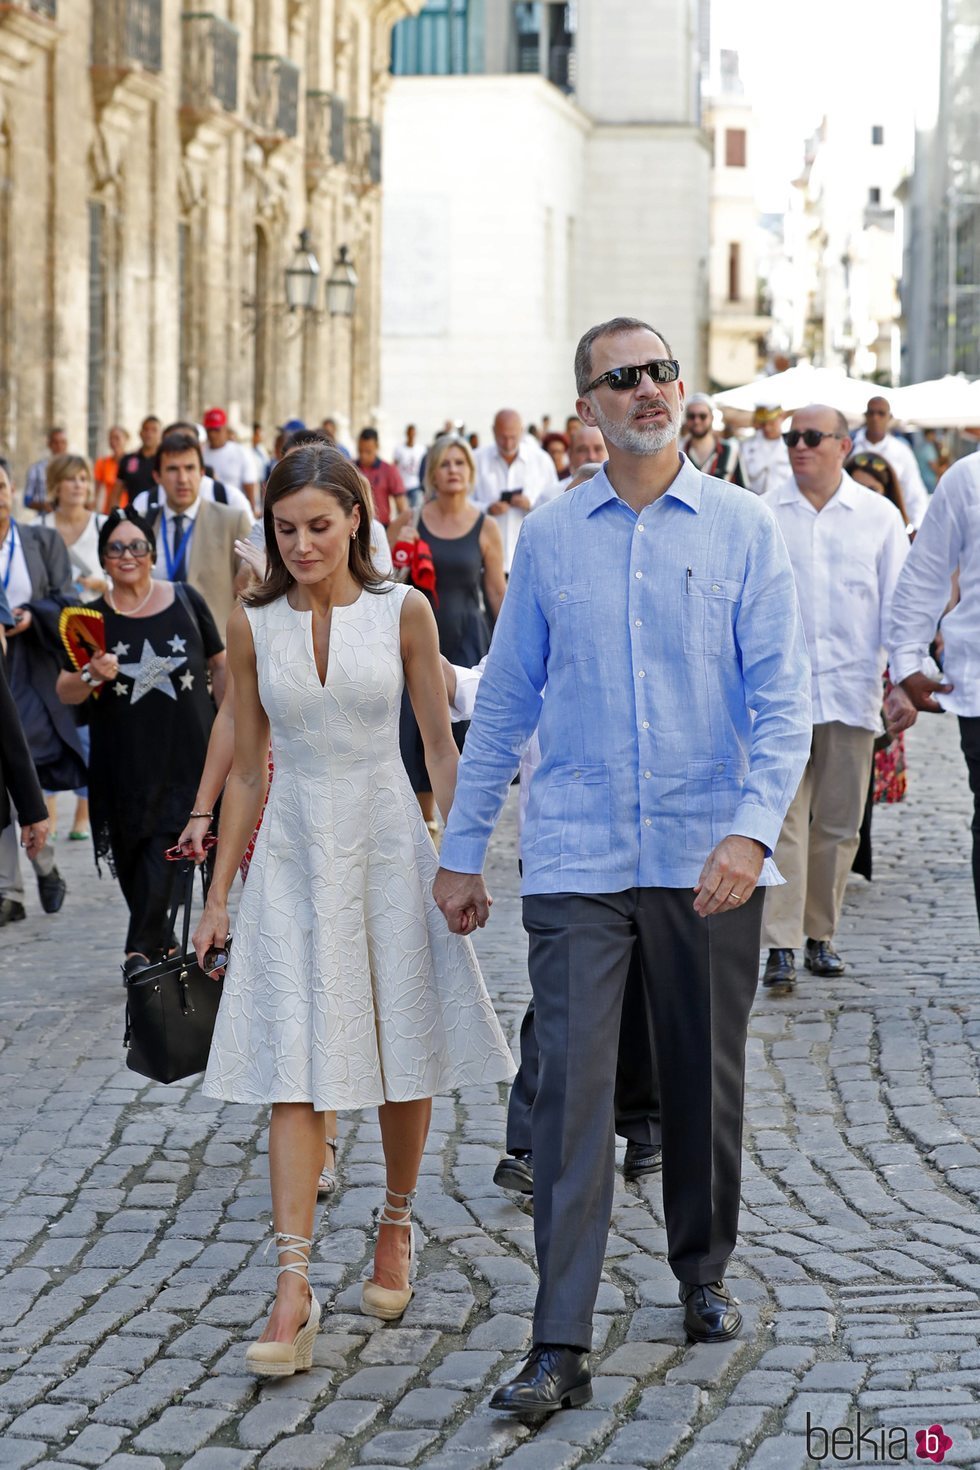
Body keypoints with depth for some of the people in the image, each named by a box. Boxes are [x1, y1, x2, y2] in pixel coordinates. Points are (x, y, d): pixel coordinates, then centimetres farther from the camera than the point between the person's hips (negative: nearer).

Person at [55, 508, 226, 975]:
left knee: (164, 844, -11)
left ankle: (142, 949, -10)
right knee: (134, 854, 6)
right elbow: (64, 693, 2)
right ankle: (163, 945, 21)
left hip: (185, 753, -1)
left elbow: (219, 664, 11)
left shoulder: (186, 601, 3)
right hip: (123, 762, 1)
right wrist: (91, 676, -19)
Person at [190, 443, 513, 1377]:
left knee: (405, 1057, 8)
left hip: (386, 845, 0)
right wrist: (218, 893, 8)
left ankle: (396, 1227, 32)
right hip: (293, 853, 1)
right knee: (293, 1070, -7)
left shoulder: (401, 612, -1)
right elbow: (247, 769, 9)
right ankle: (294, 1286, -10)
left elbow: (441, 746, 3)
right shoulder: (253, 627, 3)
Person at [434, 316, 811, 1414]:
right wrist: (461, 850, 10)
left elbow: (781, 694, -3)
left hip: (708, 861, 0)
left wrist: (754, 828, -18)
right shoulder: (547, 537, 6)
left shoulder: (741, 529, 1)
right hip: (576, 859, 0)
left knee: (706, 1085, 12)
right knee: (572, 1089, -7)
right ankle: (559, 1348, -5)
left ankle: (703, 1274, 35)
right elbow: (504, 702, 11)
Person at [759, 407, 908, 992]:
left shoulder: (879, 516, 7)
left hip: (852, 690, 2)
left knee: (839, 824, 7)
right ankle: (781, 946, -8)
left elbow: (899, 602, 8)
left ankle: (821, 934, 19)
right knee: (782, 818, -8)